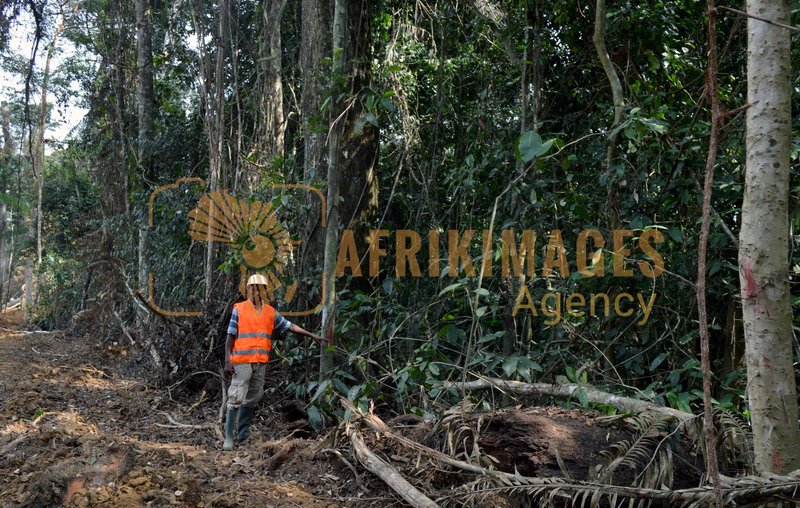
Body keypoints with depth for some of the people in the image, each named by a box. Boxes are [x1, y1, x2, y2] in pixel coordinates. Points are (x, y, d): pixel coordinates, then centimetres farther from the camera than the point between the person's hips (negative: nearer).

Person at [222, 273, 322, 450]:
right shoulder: (239, 309, -1)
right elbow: (230, 337, -2)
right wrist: (228, 361, -10)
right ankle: (229, 437, -4)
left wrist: (312, 336, 10)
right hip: (242, 361, -5)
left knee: (252, 399, 9)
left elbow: (290, 326, 14)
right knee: (236, 399, -7)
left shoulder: (270, 312, 11)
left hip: (261, 363, 5)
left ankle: (243, 435, 19)